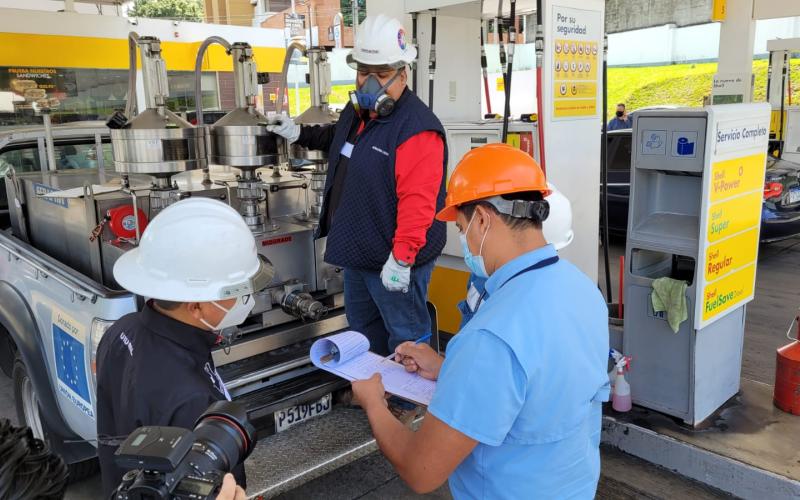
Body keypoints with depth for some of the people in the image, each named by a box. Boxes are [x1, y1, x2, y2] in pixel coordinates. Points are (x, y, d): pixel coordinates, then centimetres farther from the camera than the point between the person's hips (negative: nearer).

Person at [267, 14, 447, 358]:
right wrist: (299, 134, 23)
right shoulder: (355, 110, 8)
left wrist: (402, 259, -29)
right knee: (362, 327, 25)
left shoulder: (417, 128, -22)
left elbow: (417, 202, -28)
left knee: (405, 339, 5)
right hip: (357, 253, 10)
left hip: (394, 261, -10)